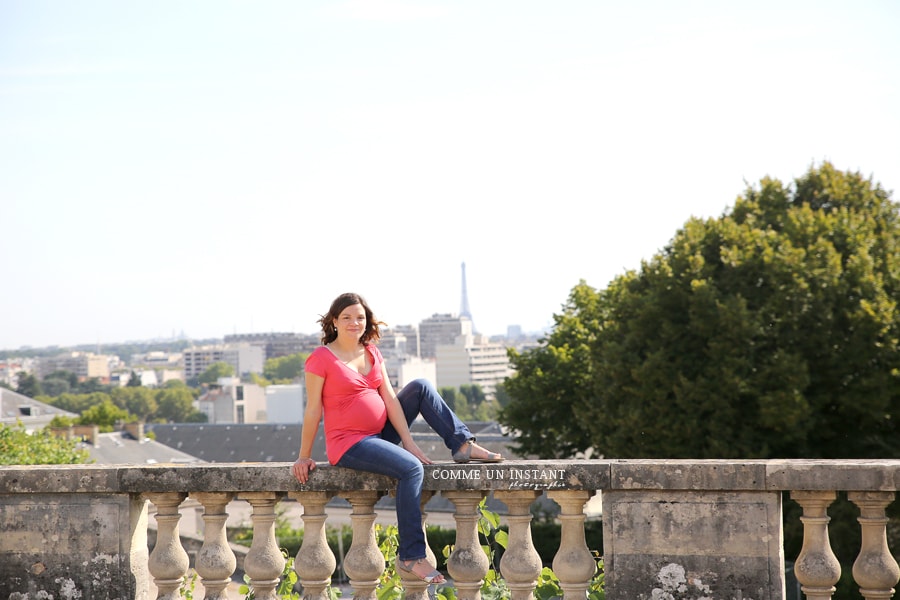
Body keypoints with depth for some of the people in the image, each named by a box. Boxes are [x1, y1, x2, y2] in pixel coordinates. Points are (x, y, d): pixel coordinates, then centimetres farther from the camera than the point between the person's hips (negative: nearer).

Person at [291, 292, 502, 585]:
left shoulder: (372, 352, 9)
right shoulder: (321, 358, -11)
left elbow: (389, 398, 3)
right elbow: (313, 410, -10)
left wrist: (408, 440, -6)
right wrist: (304, 457, -8)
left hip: (380, 434, 7)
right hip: (348, 445, -7)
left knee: (420, 387, -3)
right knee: (412, 468, -29)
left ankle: (463, 445, -6)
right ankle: (410, 556, -25)